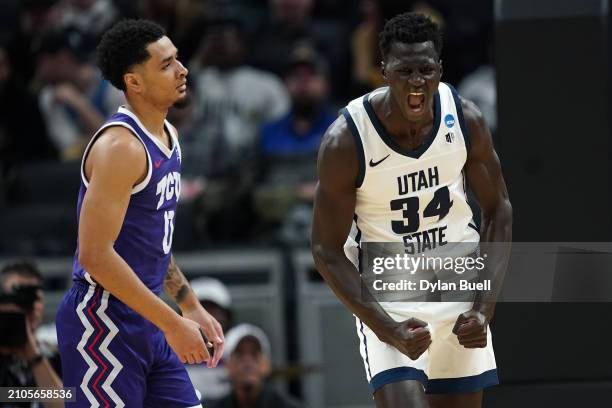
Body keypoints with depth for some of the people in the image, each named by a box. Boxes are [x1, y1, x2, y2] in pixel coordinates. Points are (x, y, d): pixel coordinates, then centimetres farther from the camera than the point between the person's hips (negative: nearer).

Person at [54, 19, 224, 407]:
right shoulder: (120, 146, -18)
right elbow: (95, 255, -24)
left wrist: (192, 308, 17)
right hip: (103, 320, -9)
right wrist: (171, 323, -21)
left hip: (146, 321, 9)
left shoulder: (168, 136, 12)